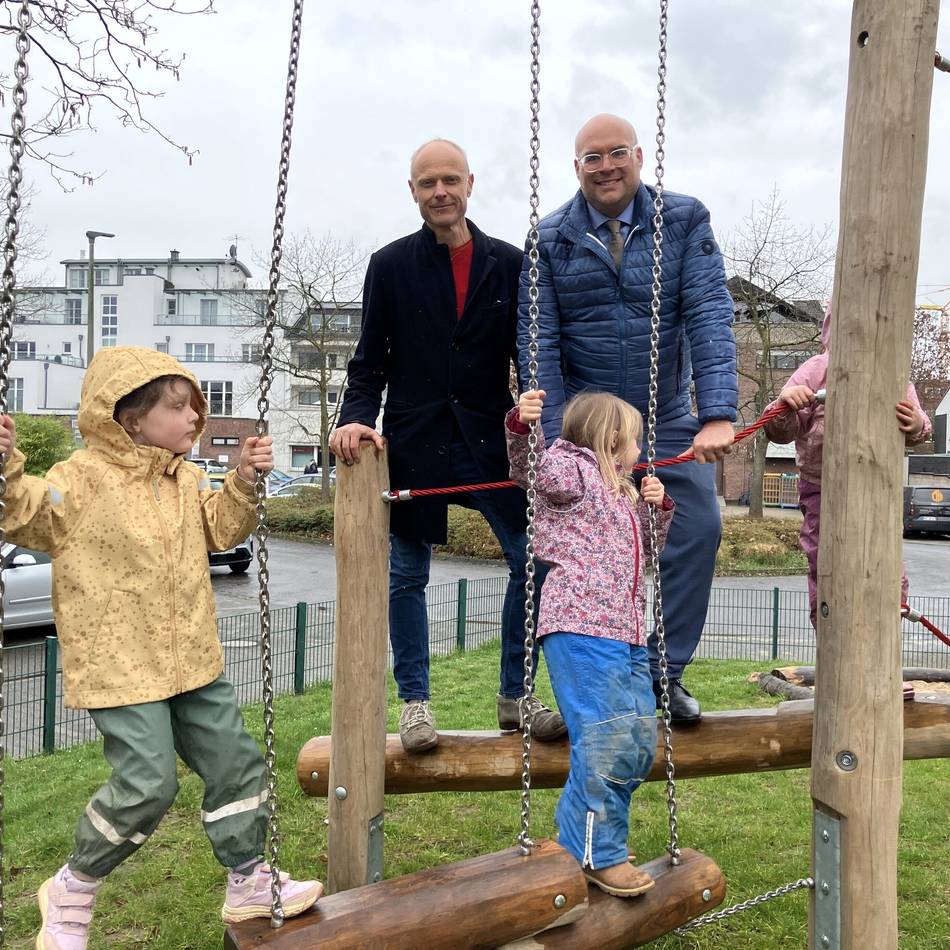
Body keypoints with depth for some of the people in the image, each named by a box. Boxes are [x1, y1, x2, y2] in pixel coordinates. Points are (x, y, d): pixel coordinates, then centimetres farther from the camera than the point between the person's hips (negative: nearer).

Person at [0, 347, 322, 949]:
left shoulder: (188, 479, 10)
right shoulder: (83, 477, -11)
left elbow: (222, 528, 13)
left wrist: (244, 482, -2)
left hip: (194, 661, 7)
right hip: (120, 667, -7)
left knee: (236, 763, 11)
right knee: (148, 785, -11)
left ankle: (250, 882, 30)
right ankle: (71, 894, 18)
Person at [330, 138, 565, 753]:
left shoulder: (509, 264, 7)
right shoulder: (390, 265, 4)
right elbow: (370, 360, 4)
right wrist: (357, 419, -13)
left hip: (490, 438, 1)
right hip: (414, 442, -1)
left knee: (533, 561, -1)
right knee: (407, 576, 6)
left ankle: (514, 697, 16)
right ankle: (415, 702, 22)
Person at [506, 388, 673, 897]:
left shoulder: (624, 493, 26)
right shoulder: (572, 470, 1)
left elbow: (648, 546, 35)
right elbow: (528, 468, -10)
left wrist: (658, 505, 20)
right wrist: (521, 424, -26)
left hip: (627, 634, 10)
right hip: (582, 627, -9)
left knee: (639, 741, 11)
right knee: (605, 737, -11)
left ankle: (579, 836, 27)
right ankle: (598, 855, 4)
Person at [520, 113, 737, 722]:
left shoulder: (685, 221, -2)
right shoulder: (551, 239, -2)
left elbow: (710, 316, -13)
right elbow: (539, 342, -7)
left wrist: (719, 414, -25)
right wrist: (555, 437, -16)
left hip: (669, 418, 1)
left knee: (699, 528, -8)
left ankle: (665, 672, 12)